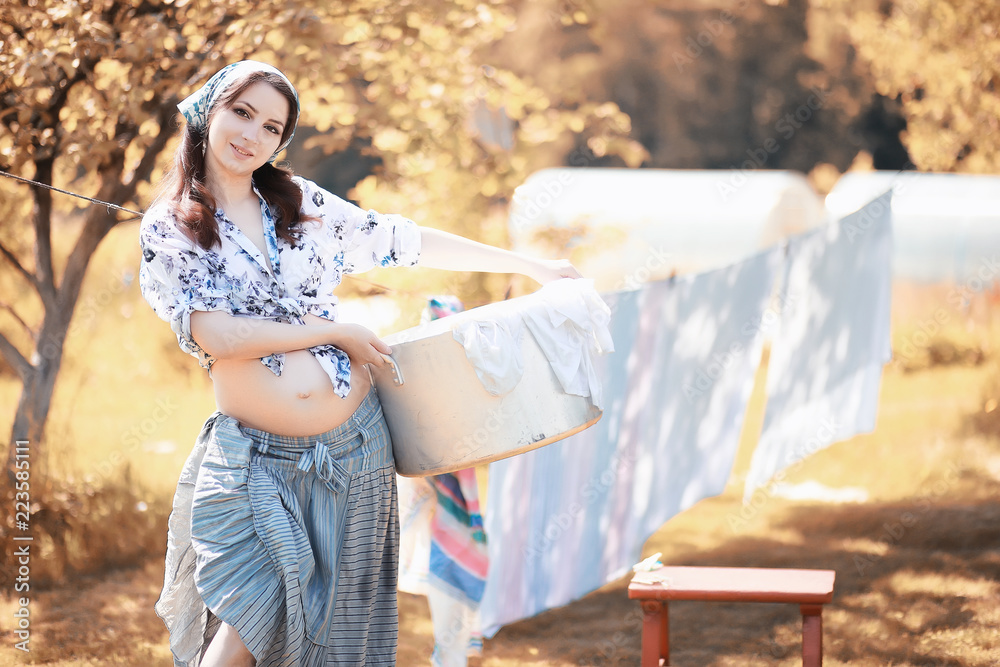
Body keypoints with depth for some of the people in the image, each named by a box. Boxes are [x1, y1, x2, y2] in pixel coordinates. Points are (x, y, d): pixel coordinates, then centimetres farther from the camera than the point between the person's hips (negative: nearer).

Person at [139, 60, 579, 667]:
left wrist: (534, 267, 16)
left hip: (355, 446, 3)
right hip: (256, 458, -3)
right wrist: (336, 333, -9)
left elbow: (407, 242, 14)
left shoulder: (303, 203, 8)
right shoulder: (168, 229, -2)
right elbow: (214, 333, -14)